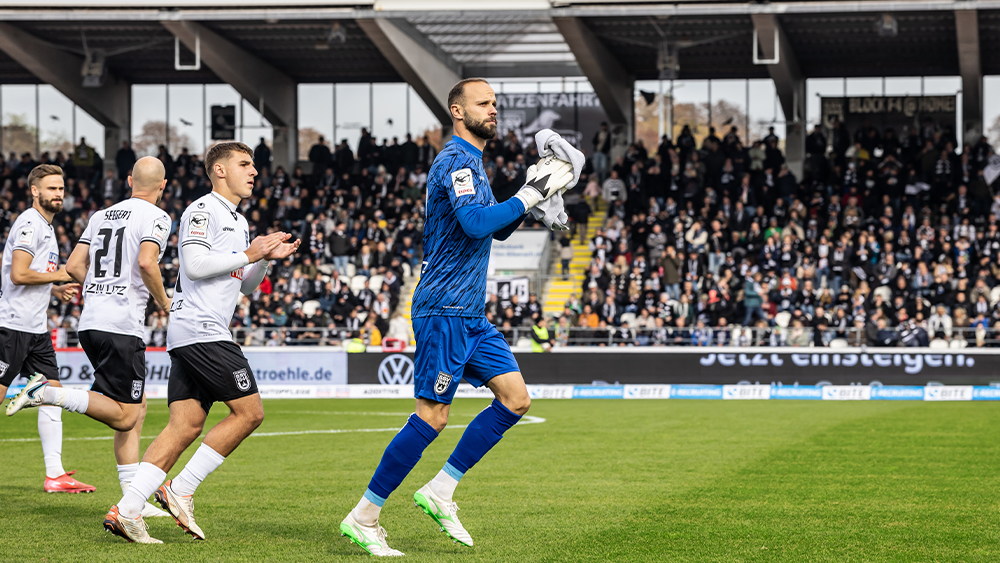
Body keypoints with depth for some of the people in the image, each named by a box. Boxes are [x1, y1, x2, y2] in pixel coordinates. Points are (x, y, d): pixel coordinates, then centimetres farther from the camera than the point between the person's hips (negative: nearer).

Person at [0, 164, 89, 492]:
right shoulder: (30, 223, -11)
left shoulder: (46, 228, 20)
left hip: (36, 329, 10)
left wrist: (56, 291, 13)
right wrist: (59, 276, -9)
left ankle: (55, 475, 5)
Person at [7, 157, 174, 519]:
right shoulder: (156, 218, -4)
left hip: (91, 322, 8)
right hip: (122, 326, -8)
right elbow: (146, 263, -20)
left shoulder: (102, 216, 17)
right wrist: (163, 301, -4)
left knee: (137, 406, 13)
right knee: (124, 417, -5)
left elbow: (74, 266, 16)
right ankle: (48, 393, -17)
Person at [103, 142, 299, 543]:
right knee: (249, 411, -9)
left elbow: (245, 286, 32)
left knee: (185, 427, 1)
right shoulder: (202, 210, -5)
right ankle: (180, 490, -7)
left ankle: (126, 510, -7)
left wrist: (268, 258, 15)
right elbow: (195, 265, -17)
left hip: (188, 337, 10)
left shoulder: (238, 222, 26)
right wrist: (249, 254, -10)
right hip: (201, 330, -10)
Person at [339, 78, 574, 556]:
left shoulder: (472, 162, 20)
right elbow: (476, 223, -28)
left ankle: (439, 492, 7)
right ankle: (363, 518, -2)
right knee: (432, 417, -10)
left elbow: (499, 229, 29)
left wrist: (533, 190, 14)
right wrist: (529, 195, -19)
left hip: (471, 315, 10)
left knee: (516, 399, 3)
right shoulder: (455, 160, -12)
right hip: (444, 310, -10)